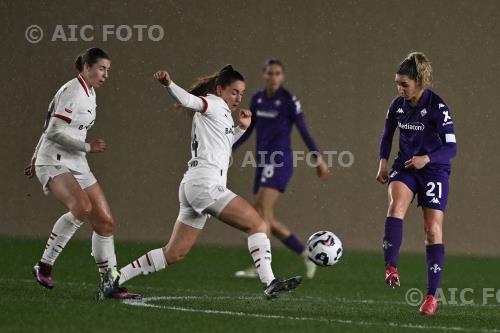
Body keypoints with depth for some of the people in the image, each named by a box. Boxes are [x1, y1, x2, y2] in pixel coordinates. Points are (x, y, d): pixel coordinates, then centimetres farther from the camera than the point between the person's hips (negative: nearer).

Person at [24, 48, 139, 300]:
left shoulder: (89, 93, 17)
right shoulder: (73, 92, -13)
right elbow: (54, 132, -19)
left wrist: (36, 158, 29)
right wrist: (88, 147, -18)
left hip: (76, 165, 10)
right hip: (54, 164, -10)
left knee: (105, 221, 1)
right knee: (82, 207, -33)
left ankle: (111, 285, 8)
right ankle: (45, 265, -21)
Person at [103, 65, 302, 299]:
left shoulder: (221, 113, 26)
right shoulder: (214, 104, -1)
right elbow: (188, 100, -20)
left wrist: (240, 129, 27)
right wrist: (169, 84, -39)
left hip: (193, 186, 10)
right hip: (205, 184, -10)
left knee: (175, 253, 10)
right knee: (257, 224, -11)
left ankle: (117, 279, 10)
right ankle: (269, 283, -17)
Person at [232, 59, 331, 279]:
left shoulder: (289, 101, -7)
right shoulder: (257, 99, 10)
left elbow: (303, 131, -3)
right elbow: (247, 131, 18)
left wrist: (318, 159, -5)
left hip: (280, 161, -7)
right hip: (263, 162, 7)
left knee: (263, 212, -19)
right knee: (266, 219, 4)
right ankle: (306, 255, 15)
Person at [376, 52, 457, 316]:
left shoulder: (437, 107, -16)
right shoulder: (398, 105, -1)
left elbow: (451, 147, -16)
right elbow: (387, 135, 15)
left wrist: (427, 158, -32)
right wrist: (383, 161, 0)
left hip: (434, 169, -4)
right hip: (405, 166, 4)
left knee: (433, 231, -4)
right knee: (396, 205, -28)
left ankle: (432, 296, 2)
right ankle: (391, 267, -24)